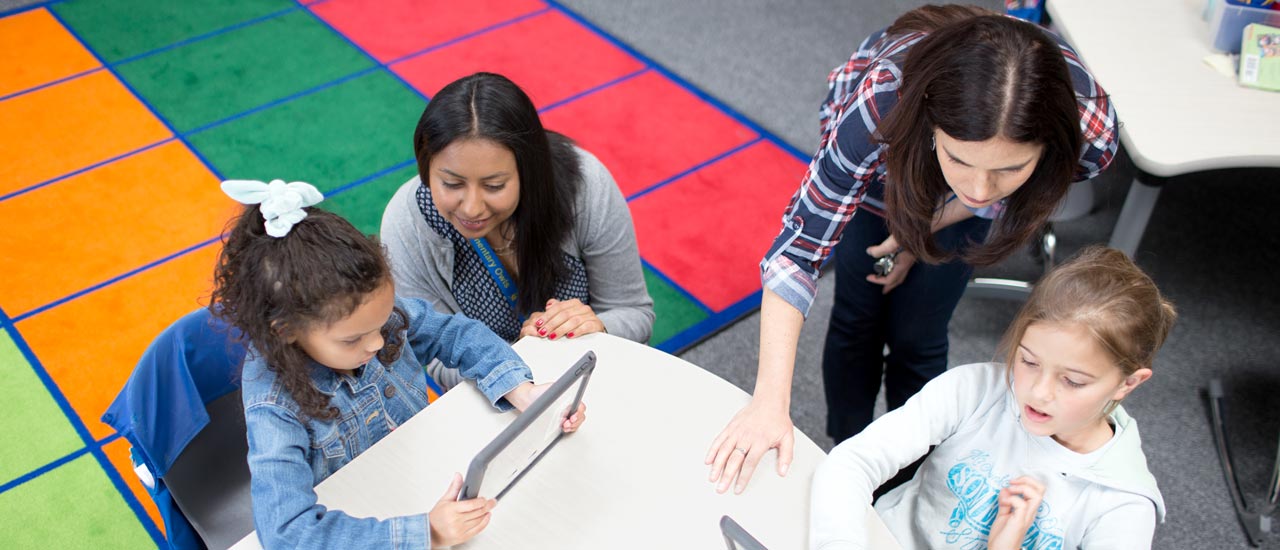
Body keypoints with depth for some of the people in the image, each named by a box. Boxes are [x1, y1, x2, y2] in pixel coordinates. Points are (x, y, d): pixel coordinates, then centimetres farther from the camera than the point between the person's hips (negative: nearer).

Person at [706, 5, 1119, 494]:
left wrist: (922, 231, -10)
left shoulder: (1091, 135, -40)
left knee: (915, 337, 3)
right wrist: (770, 400, -45)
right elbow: (799, 247, -41)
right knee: (858, 317, 5)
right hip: (882, 158, -1)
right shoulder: (880, 106, -48)